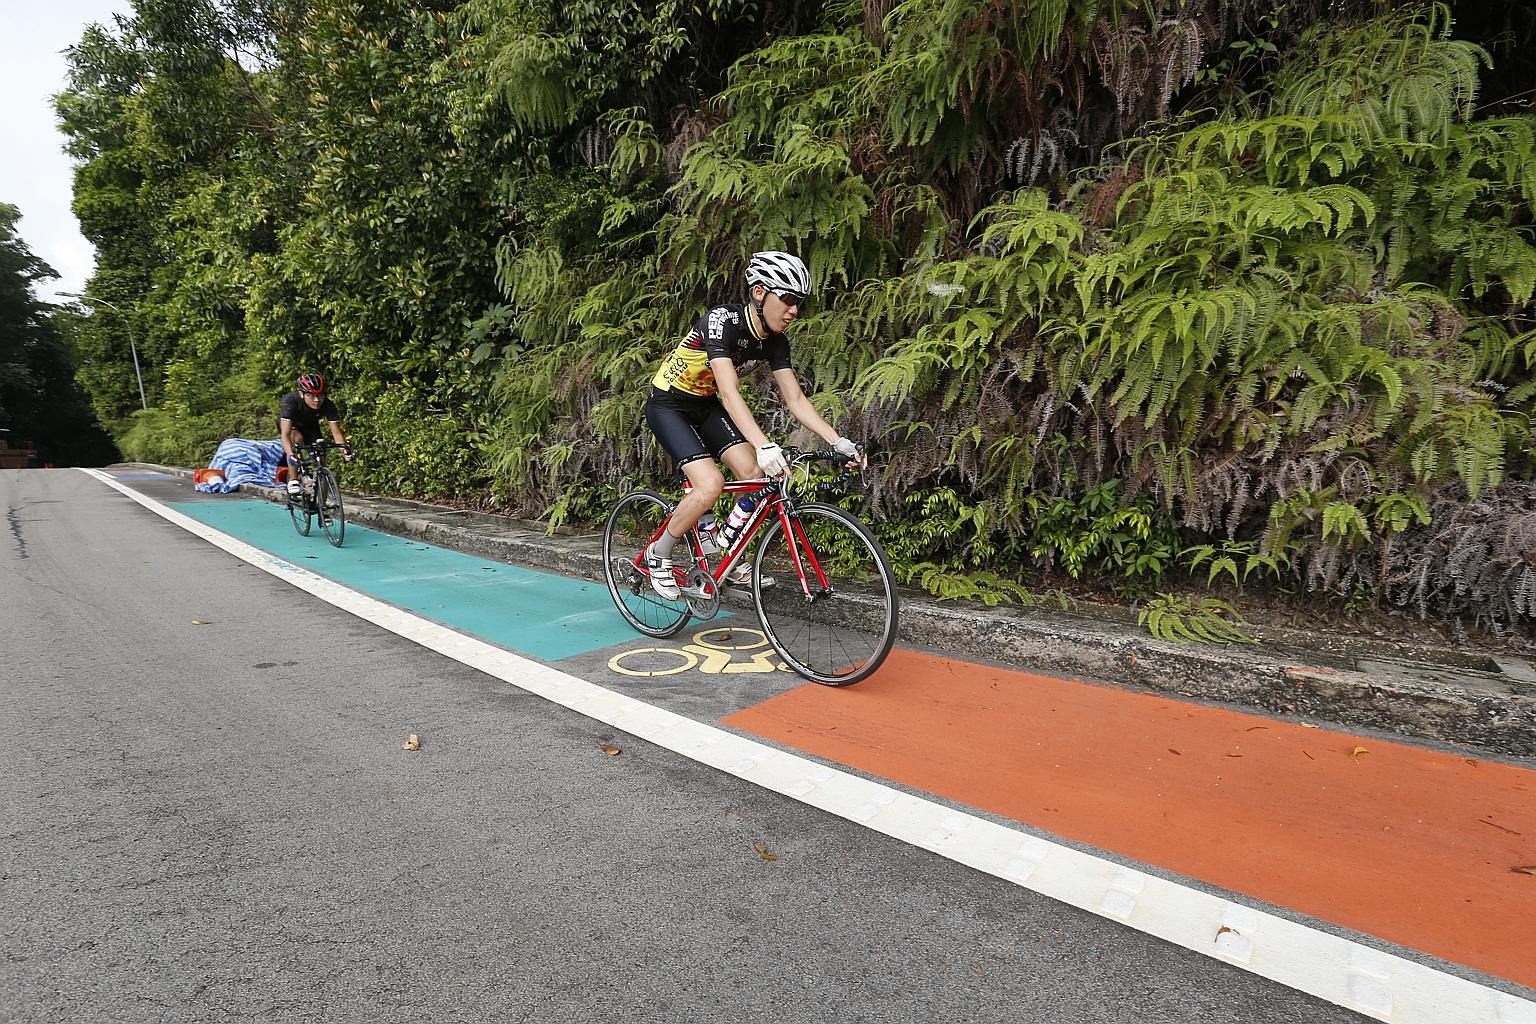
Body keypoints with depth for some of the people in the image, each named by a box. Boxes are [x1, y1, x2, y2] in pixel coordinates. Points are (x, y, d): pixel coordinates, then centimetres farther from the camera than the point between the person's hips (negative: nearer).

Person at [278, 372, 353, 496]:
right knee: (296, 438, -36)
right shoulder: (290, 401, -39)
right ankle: (293, 481, -27)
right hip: (289, 423, -3)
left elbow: (336, 432, -31)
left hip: (310, 425, 3)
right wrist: (291, 454, -62)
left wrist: (345, 447, -51)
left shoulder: (328, 405, -31)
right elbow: (285, 434, -46)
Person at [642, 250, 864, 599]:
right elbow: (730, 392, -40)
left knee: (755, 473, -10)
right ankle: (658, 554, 1)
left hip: (704, 405, 7)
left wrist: (839, 443, -21)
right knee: (711, 484, -23)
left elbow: (796, 400, -9)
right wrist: (763, 446, -52)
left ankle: (732, 560, 9)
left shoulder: (774, 341, -7)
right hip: (668, 405, -7)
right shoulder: (722, 321, -29)